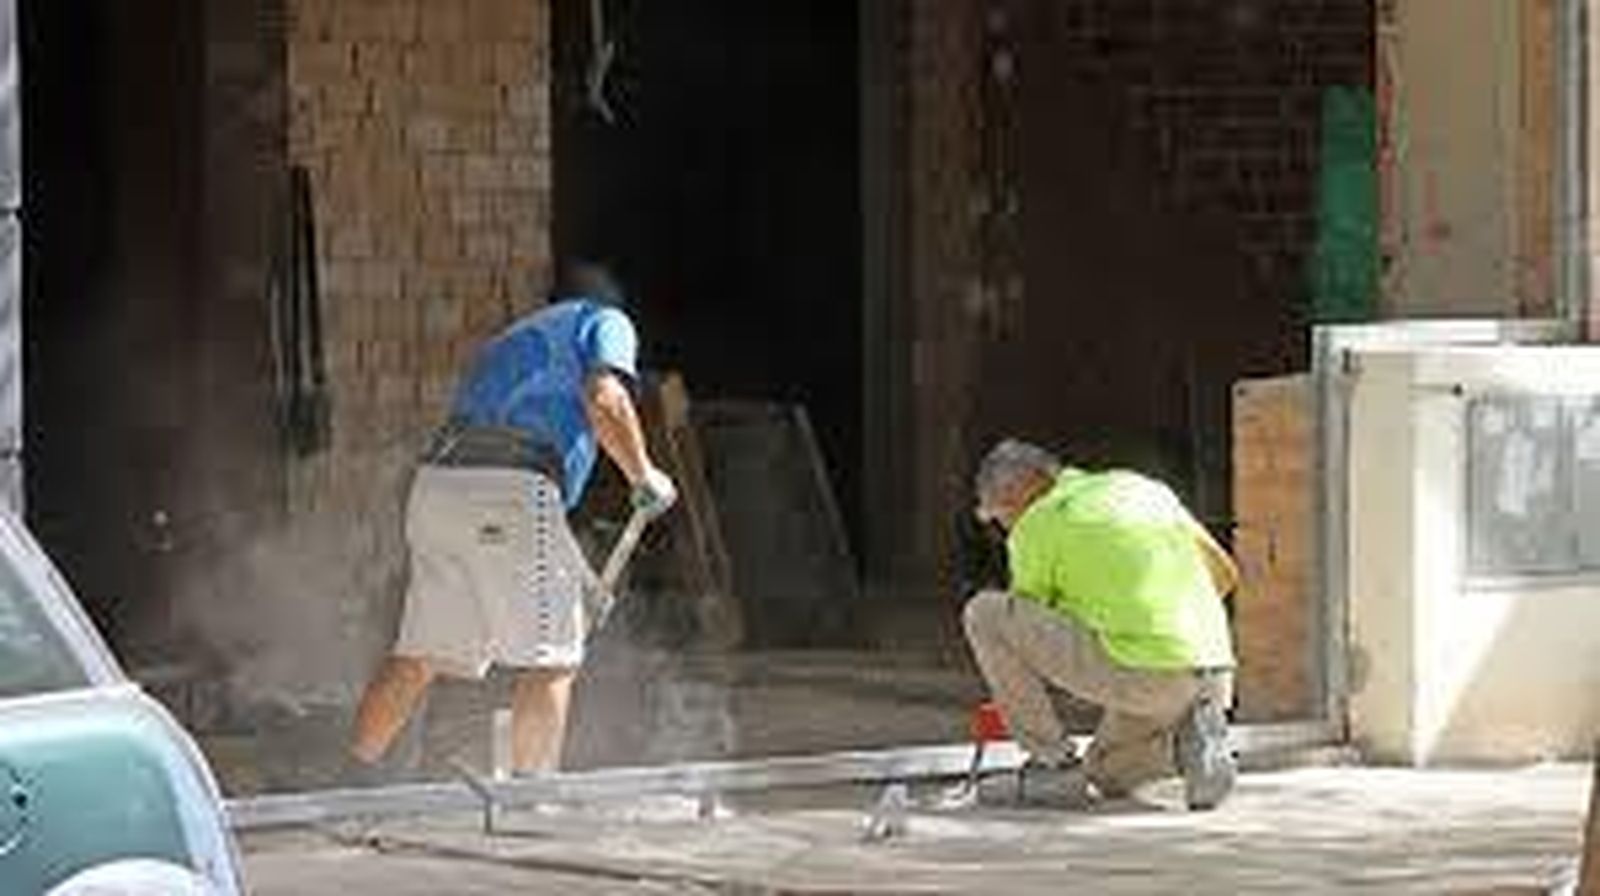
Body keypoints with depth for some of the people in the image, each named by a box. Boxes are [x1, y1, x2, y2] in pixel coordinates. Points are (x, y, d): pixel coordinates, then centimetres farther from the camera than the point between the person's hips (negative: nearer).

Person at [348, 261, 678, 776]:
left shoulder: (510, 340, 37)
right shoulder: (606, 321, 16)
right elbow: (605, 401, -7)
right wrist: (644, 478, 6)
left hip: (437, 479, 7)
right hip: (510, 487, -7)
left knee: (419, 655, 14)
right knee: (550, 660, -3)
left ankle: (355, 773, 17)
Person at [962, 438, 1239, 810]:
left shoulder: (1036, 525, 6)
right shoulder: (1139, 488, 22)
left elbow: (1028, 629, 17)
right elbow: (1225, 573, 27)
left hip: (1144, 675, -7)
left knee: (983, 614, 5)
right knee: (1104, 777, 32)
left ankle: (1054, 764, 5)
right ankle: (1190, 735, 2)